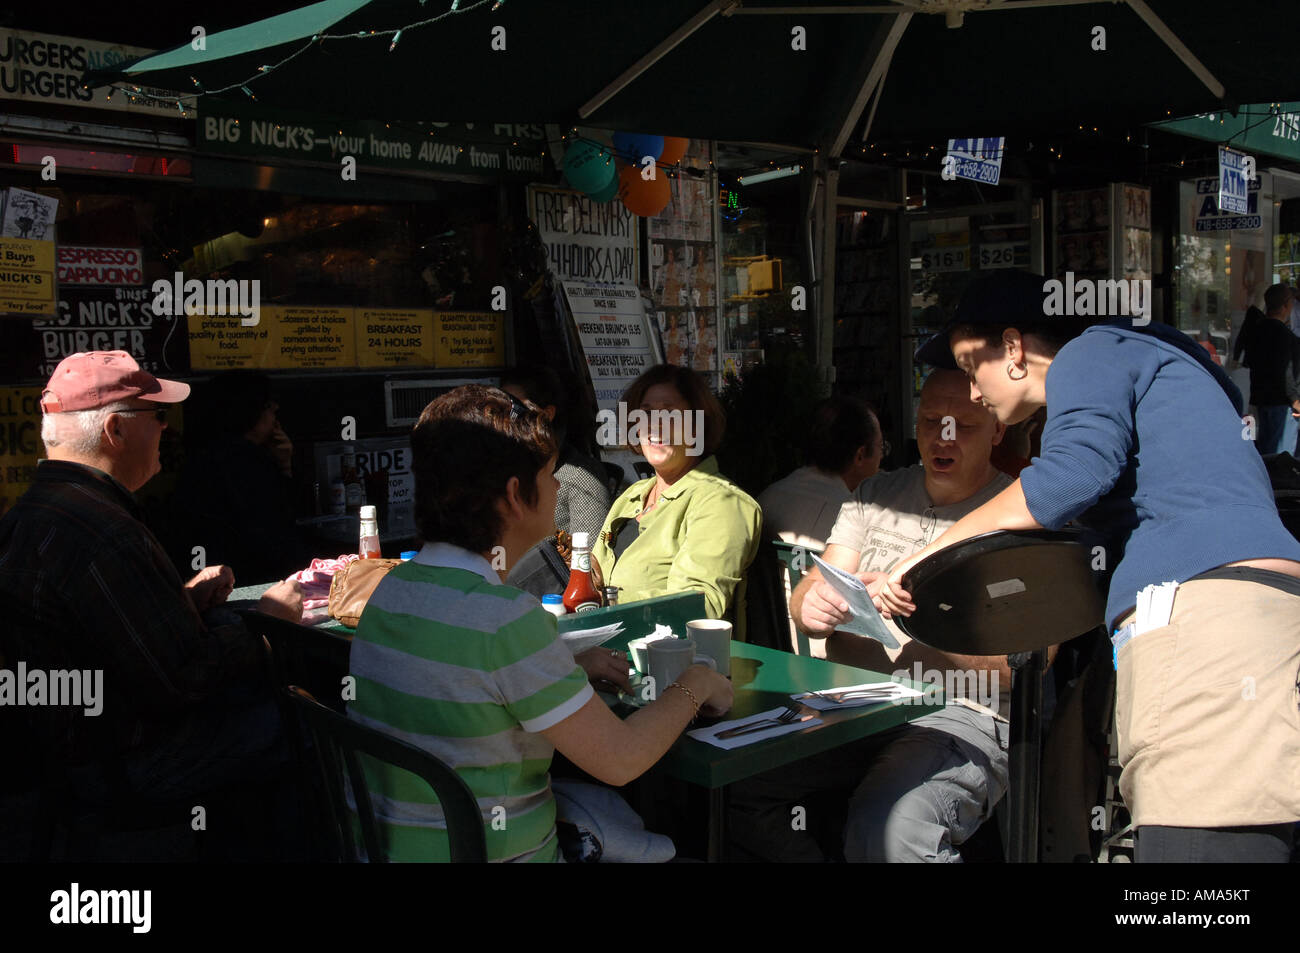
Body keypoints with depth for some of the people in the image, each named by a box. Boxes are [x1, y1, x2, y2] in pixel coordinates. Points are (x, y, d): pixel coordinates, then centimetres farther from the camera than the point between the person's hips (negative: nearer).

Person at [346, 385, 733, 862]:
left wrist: (576, 663, 14)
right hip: (491, 854, -8)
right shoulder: (506, 619, -25)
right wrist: (694, 685, -2)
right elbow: (619, 759, -18)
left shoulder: (392, 588, 1)